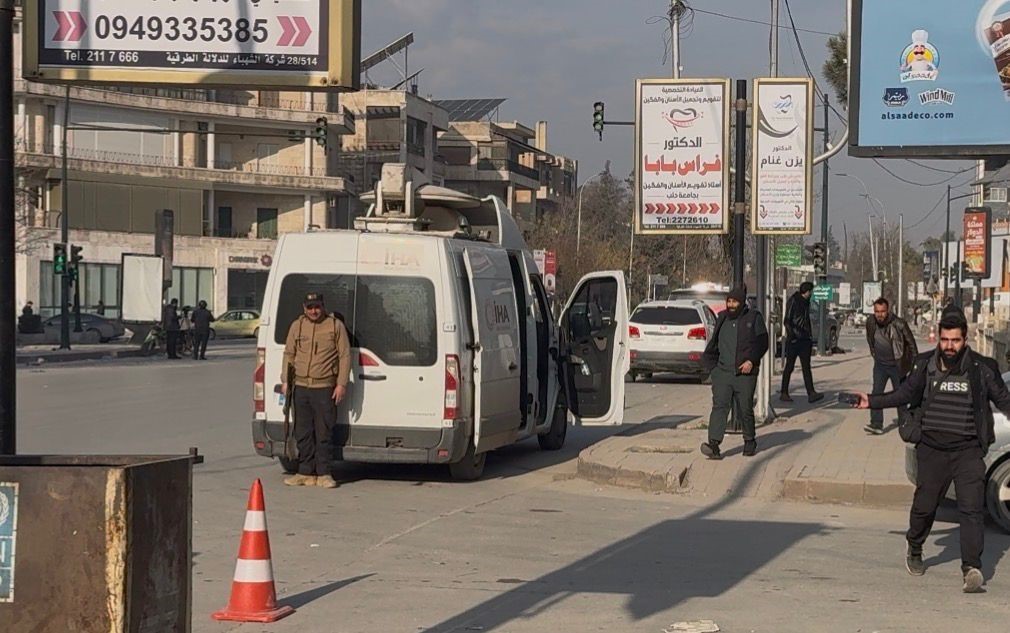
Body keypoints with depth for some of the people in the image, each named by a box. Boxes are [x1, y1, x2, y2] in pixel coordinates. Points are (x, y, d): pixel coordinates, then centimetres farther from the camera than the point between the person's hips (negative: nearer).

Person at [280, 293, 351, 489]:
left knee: (324, 433, -2)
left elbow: (345, 356, 0)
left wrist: (341, 384, -7)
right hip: (300, 387, 3)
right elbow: (289, 354, 17)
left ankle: (323, 474, 5)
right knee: (303, 433, 6)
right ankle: (306, 473, 12)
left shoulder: (336, 325, 1)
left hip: (325, 388, -3)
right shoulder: (297, 326, 12)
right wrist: (285, 380, 9)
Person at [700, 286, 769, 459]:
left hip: (745, 373, -2)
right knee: (719, 406, -12)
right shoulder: (722, 318, 14)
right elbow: (714, 343, 23)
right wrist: (711, 362, 11)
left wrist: (751, 361, -13)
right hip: (722, 372, 2)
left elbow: (762, 343, -1)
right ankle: (714, 445, -22)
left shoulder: (753, 318, 3)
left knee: (745, 409, 5)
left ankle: (750, 442, 28)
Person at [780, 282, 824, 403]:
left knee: (806, 367, -1)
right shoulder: (793, 301, -9)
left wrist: (810, 338, 19)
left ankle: (811, 393, -8)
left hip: (804, 339, 7)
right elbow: (787, 321, -13)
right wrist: (791, 335, -20)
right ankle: (784, 393, 8)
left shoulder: (806, 302, 16)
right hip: (794, 340, -7)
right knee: (789, 367, 0)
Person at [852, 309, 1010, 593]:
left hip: (968, 449, -2)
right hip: (931, 448, 2)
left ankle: (972, 569, -15)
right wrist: (872, 401, 8)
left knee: (972, 508, -12)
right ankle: (914, 551, 36)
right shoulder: (926, 365, 3)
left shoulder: (982, 368, -2)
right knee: (924, 505, 10)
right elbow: (906, 394, 15)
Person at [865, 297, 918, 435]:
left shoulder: (899, 324, -19)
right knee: (876, 393, -9)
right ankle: (876, 424, -12)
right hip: (880, 364, 3)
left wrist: (915, 363, -2)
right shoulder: (870, 323, -7)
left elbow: (911, 343, -7)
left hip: (896, 365, -3)